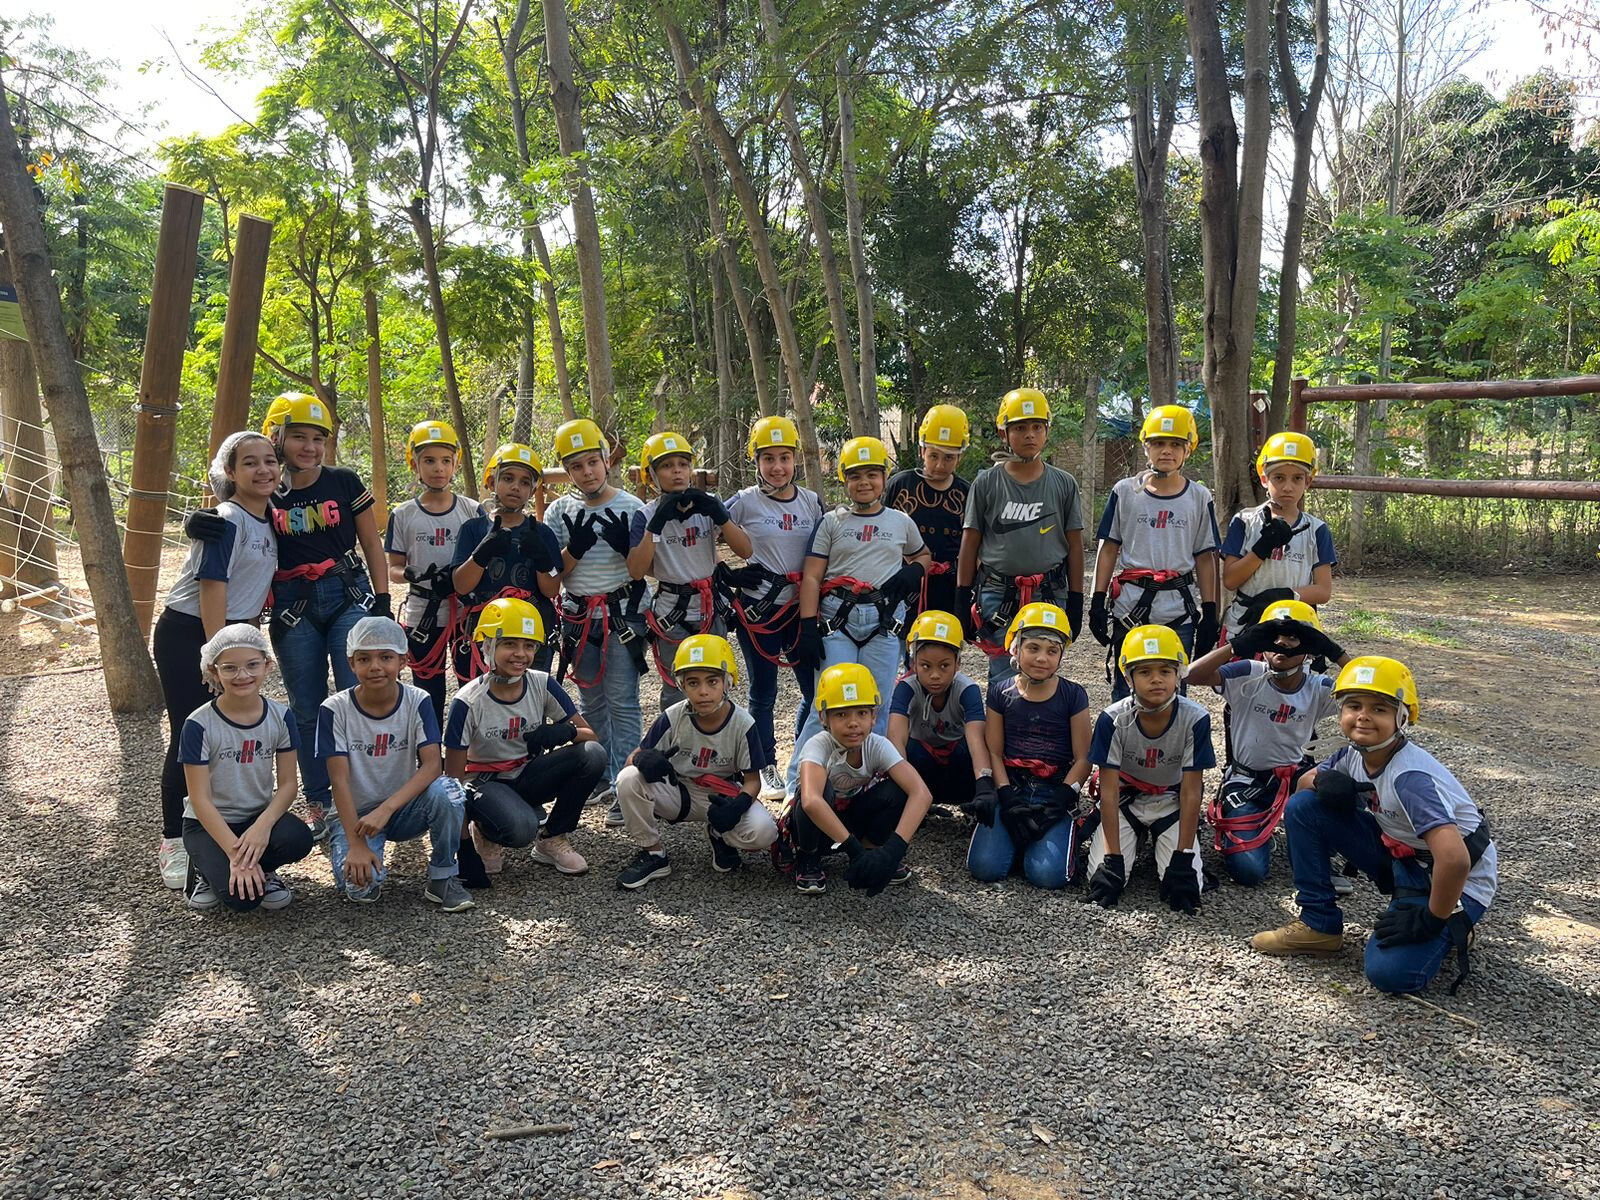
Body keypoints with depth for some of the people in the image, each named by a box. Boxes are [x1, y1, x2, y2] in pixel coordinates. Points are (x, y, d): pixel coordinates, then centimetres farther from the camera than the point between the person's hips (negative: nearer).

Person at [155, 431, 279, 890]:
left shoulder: (268, 520, 9)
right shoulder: (227, 521, -17)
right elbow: (212, 586, -20)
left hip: (232, 632, 8)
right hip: (188, 634, -8)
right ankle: (174, 844, 5)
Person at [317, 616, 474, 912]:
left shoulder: (417, 702, -10)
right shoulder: (335, 709, -12)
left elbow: (431, 765, -20)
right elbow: (340, 780, -16)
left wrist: (385, 810, -33)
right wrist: (355, 844, -25)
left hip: (404, 808, 1)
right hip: (355, 813, -1)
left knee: (446, 790, -32)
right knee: (360, 886, -29)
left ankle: (442, 879, -11)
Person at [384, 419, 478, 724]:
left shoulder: (472, 511, 1)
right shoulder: (403, 515, 2)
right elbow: (393, 569, 4)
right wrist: (412, 575, -18)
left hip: (466, 614, 0)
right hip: (422, 617, 0)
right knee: (429, 694, 9)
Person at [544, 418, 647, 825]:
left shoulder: (632, 508, -3)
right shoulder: (559, 512, 3)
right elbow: (552, 573, 0)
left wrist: (624, 544, -21)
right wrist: (575, 547, -17)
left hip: (622, 614, -4)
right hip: (578, 618, 4)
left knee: (622, 702, -5)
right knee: (591, 702, 14)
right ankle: (602, 777, 27)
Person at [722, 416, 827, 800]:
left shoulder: (811, 502, 5)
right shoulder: (745, 502, -6)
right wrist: (724, 577, -8)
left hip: (800, 608, 4)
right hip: (757, 609, -3)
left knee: (816, 689, 5)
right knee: (763, 693, 6)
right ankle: (767, 769, 20)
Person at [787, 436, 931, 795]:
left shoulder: (901, 522, 15)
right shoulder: (832, 522, 9)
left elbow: (922, 556, 31)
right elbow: (811, 577, 4)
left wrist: (912, 572, 6)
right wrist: (808, 627, -6)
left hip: (884, 620, 2)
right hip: (837, 617, -2)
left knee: (878, 707, 2)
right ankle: (797, 784, -1)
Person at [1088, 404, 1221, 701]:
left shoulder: (1199, 497, 5)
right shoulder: (1125, 491, 3)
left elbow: (1205, 557, 7)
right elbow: (1109, 548, 5)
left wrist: (1210, 612, 3)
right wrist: (1098, 600, 0)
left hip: (1179, 609, 0)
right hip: (1130, 604, 0)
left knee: (1173, 692, 5)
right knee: (1125, 693, 5)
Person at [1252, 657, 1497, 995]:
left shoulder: (1410, 777, -33)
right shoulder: (1354, 755, -9)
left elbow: (1454, 859, -41)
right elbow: (1305, 779, 9)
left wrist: (1432, 920, -25)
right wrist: (1324, 780, -16)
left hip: (1457, 881, -7)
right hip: (1400, 857, 7)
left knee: (1390, 973, -25)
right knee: (1302, 806, -7)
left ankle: (1452, 928, 7)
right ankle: (1319, 925, 3)